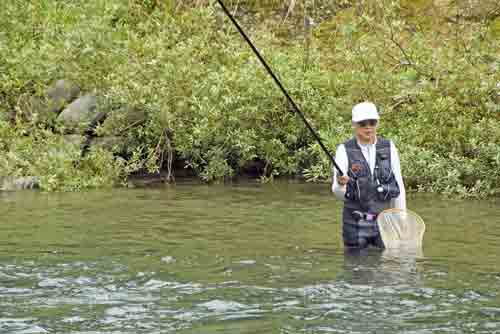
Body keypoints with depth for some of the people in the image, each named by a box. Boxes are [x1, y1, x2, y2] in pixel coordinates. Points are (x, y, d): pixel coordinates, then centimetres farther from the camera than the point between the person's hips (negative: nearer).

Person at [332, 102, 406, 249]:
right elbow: (339, 193, -13)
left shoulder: (388, 147, 2)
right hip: (355, 224, -1)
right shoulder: (344, 150, -5)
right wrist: (340, 183, -37)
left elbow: (399, 185, 6)